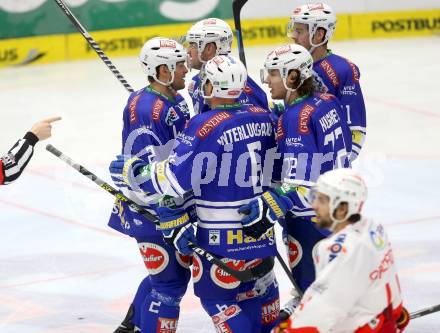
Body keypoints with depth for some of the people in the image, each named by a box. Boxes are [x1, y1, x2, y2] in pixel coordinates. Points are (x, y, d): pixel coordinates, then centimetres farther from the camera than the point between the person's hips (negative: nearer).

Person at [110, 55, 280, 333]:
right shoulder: (264, 118, 2)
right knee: (261, 288, 23)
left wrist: (132, 170, -8)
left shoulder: (205, 125, -19)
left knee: (214, 294, 9)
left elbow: (175, 179, -21)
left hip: (221, 237, -7)